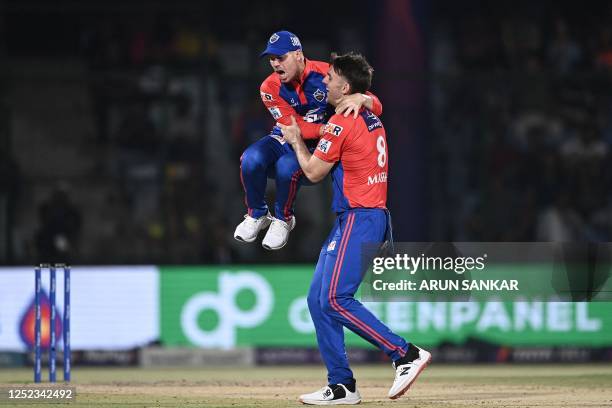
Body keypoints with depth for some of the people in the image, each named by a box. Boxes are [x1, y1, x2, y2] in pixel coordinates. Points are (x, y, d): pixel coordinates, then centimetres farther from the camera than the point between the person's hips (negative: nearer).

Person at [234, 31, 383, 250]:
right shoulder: (270, 88, -10)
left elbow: (376, 107, -18)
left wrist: (361, 98, -43)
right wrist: (324, 129, -39)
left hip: (317, 149, -3)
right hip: (286, 141, 3)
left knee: (288, 166, -35)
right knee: (251, 159, -28)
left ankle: (283, 219, -4)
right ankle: (257, 214, 1)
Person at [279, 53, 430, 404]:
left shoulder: (342, 123, -12)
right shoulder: (373, 120, 16)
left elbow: (314, 172, -5)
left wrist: (296, 140, 11)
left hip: (358, 219, -10)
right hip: (375, 215, 10)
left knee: (335, 298, -16)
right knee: (318, 299, 10)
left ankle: (406, 355, -18)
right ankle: (341, 385, 9)